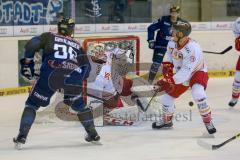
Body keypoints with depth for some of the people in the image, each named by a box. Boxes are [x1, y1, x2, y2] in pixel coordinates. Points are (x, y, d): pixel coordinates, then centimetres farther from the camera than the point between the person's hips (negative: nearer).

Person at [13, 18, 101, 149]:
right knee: (79, 105, 28)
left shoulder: (49, 37, 24)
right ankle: (93, 134, 32)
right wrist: (78, 82, 28)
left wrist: (27, 62, 14)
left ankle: (22, 136, -2)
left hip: (50, 74, -2)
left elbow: (32, 45, 7)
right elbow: (86, 66, 24)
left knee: (32, 103, 10)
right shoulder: (76, 45, 32)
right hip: (73, 77, 2)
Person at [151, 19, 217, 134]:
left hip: (197, 73, -7)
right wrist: (167, 66, -5)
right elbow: (170, 56, 12)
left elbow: (185, 72, -39)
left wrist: (170, 81, -43)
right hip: (181, 75, 7)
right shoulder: (172, 44, -13)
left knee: (197, 93, -34)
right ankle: (166, 121, 33)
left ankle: (208, 122, -19)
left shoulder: (193, 48, -36)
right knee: (167, 97, 6)